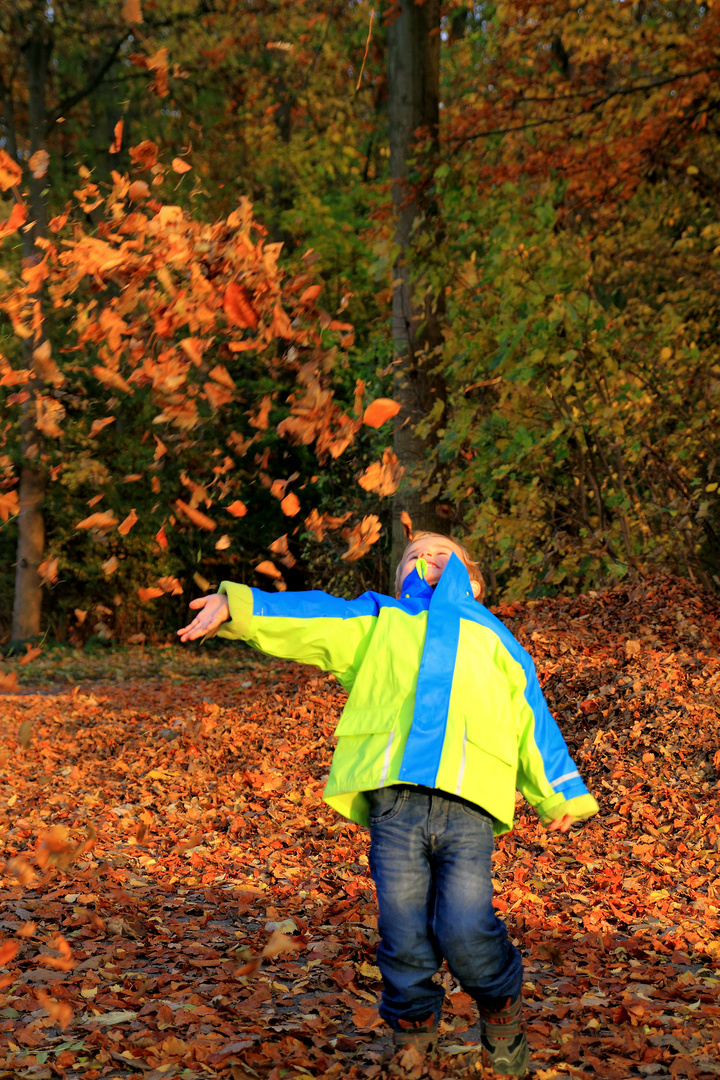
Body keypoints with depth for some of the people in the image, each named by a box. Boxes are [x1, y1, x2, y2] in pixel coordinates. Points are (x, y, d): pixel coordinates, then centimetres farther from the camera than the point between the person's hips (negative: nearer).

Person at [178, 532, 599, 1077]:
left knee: (464, 929, -13)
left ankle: (502, 1009, 14)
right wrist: (236, 605, 0)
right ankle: (412, 1033, 19)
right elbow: (310, 616, 14)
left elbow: (532, 717, 28)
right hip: (393, 800, 0)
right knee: (404, 935, -3)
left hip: (469, 806, 0)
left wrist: (560, 795, 23)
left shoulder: (493, 638, 30)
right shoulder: (379, 620, 27)